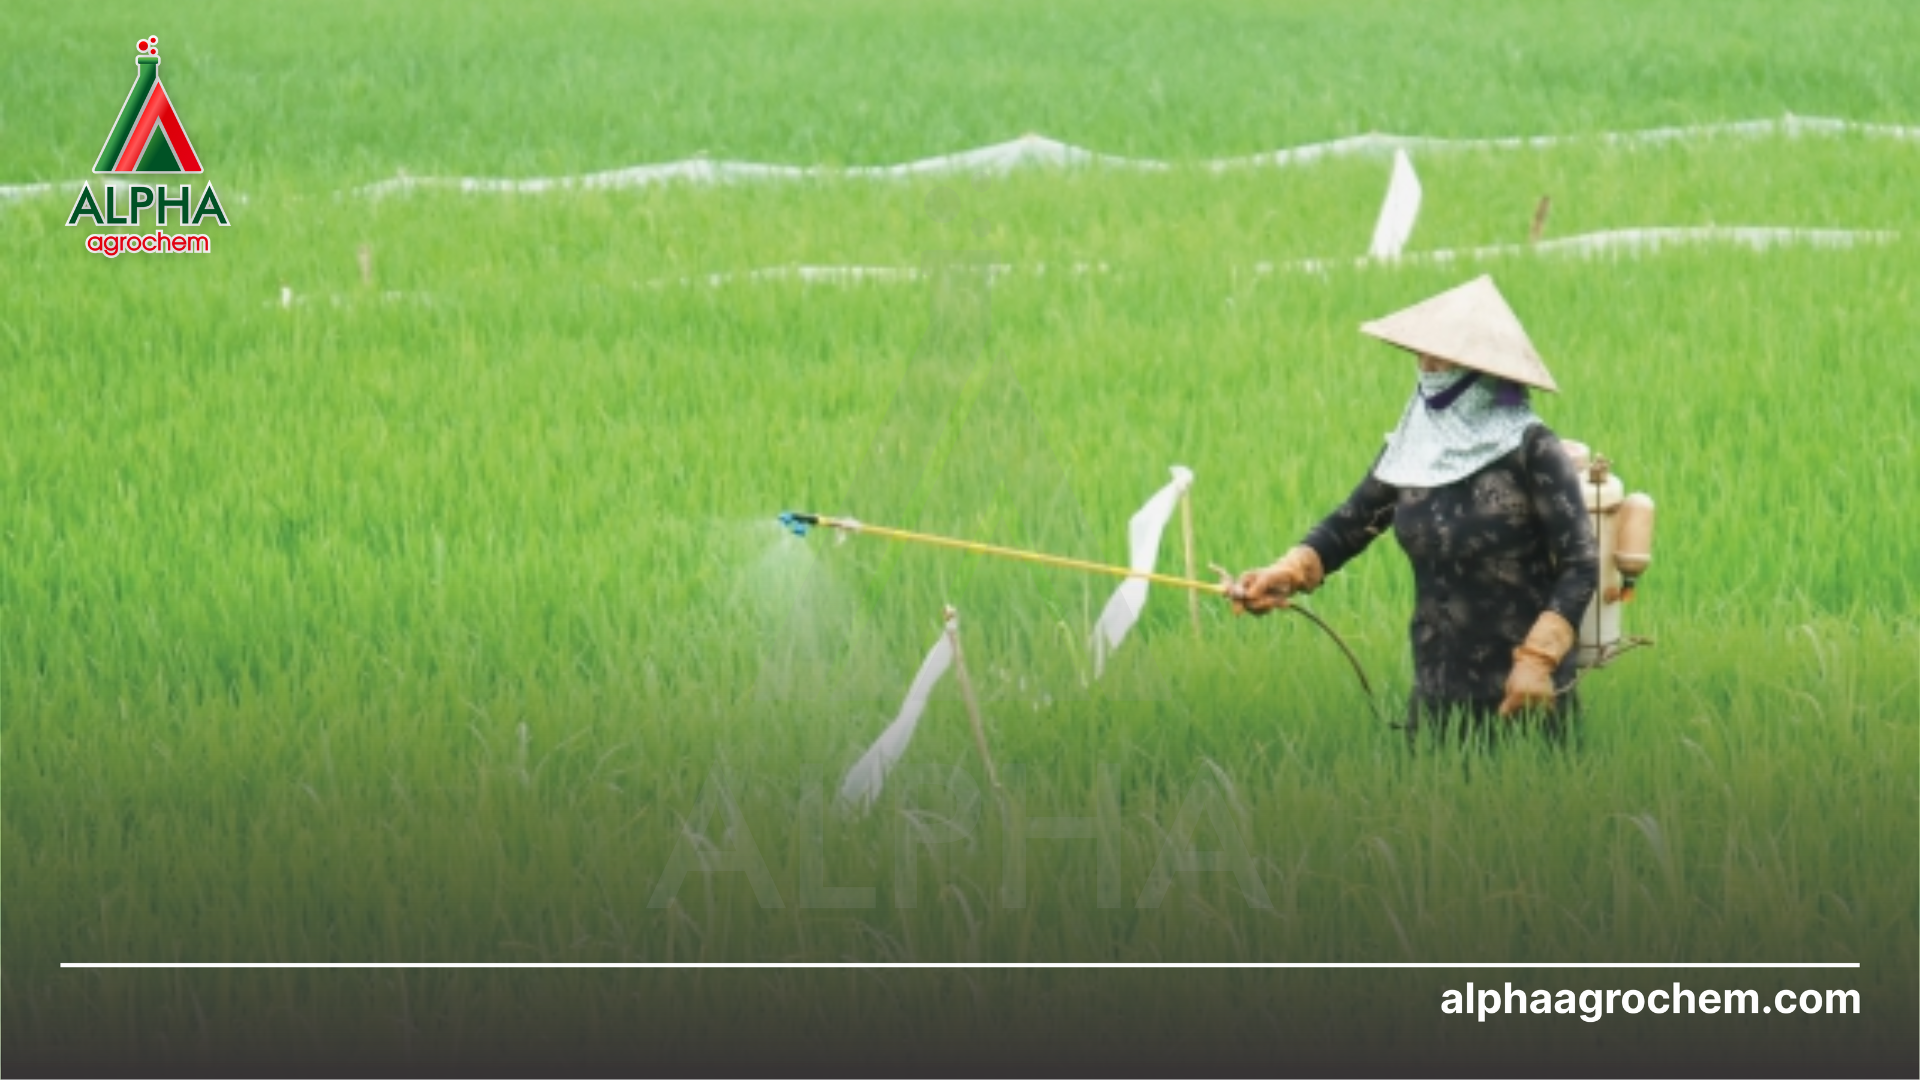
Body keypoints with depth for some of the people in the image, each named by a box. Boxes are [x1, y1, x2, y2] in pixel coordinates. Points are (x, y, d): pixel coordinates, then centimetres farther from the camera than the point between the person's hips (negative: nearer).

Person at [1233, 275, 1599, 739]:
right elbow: (1347, 526, 10)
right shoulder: (1412, 449, 6)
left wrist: (1538, 659, -23)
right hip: (1436, 692, 5)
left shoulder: (1530, 451, -12)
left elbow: (1581, 565, -14)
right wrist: (1283, 575, -8)